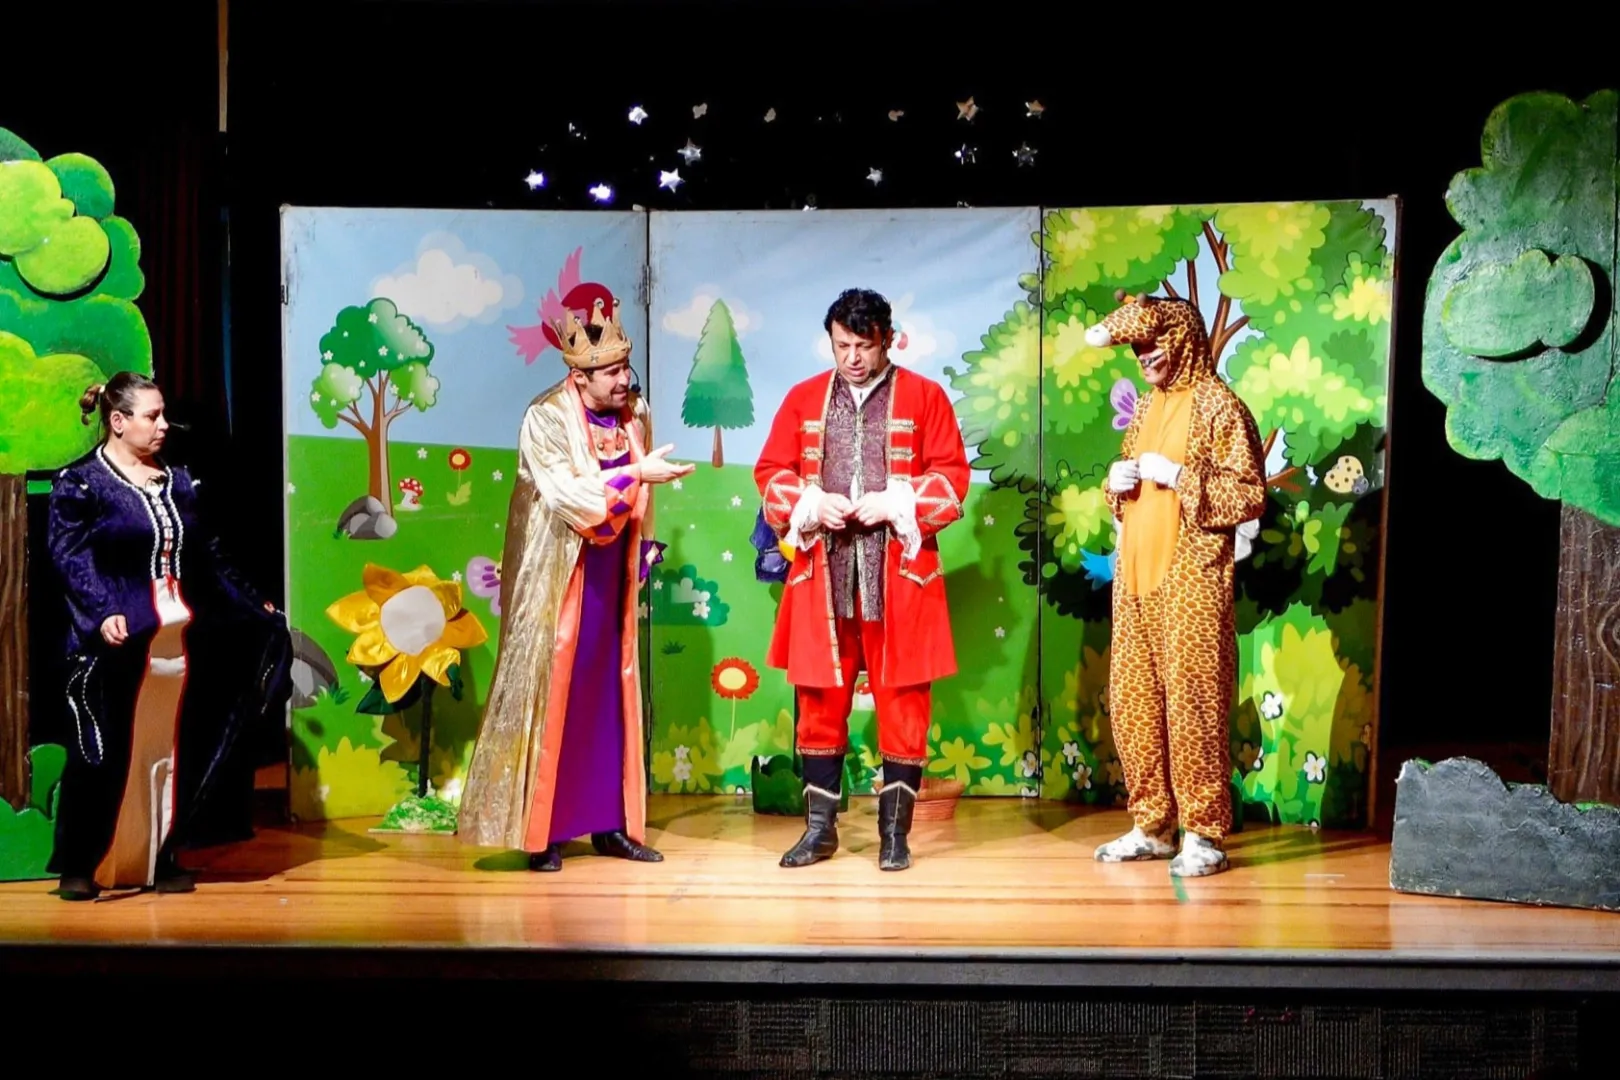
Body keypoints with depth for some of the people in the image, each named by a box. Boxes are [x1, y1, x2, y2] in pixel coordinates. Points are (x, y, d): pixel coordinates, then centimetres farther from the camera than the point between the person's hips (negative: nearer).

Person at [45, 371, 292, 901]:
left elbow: (209, 556, 20)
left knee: (175, 751, 8)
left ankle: (160, 858, 19)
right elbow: (71, 559, -12)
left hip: (182, 636, 6)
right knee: (106, 752, -2)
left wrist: (252, 604, 20)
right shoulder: (80, 482, -2)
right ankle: (79, 865, 11)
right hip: (120, 641, -6)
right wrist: (102, 614, -25)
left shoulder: (179, 481, 16)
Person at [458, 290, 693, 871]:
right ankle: (541, 831, 8)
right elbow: (567, 495, -25)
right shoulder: (546, 418, -14)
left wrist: (645, 549, 10)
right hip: (559, 580, -5)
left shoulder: (636, 411, 4)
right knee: (551, 694, -2)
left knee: (613, 696, 9)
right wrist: (636, 473, -29)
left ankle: (611, 822, 18)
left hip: (612, 580, 6)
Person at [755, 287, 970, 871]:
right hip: (822, 572, 2)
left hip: (899, 574, -2)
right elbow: (771, 472, 11)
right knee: (820, 698, 6)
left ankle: (894, 830, 14)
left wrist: (896, 504, -13)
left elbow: (952, 476, 1)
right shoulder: (804, 398, 11)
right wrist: (810, 504, -8)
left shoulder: (924, 396, 4)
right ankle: (820, 826, 18)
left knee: (902, 699, 2)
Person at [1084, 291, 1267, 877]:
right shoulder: (1146, 408, 17)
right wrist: (1118, 482, 3)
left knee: (1191, 702, -4)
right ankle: (1152, 825, 19)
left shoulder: (1218, 405, -6)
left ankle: (1204, 834, 7)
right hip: (1136, 576, 7)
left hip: (1191, 578, -7)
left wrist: (1177, 475, -17)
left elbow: (1250, 496, -10)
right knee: (1132, 702, 8)